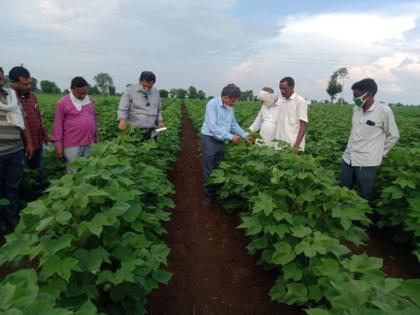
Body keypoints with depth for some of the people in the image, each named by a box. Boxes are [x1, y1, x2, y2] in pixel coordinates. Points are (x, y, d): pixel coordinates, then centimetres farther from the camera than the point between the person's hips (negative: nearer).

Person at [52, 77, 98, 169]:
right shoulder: (62, 103, -5)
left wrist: (96, 136, 18)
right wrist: (58, 144, -6)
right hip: (72, 145, -4)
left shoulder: (89, 100, 10)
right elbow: (58, 125, -4)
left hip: (89, 144, 4)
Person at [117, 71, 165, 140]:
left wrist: (159, 121, 7)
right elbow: (122, 109, -6)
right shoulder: (130, 90, -1)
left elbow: (158, 110, 23)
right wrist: (122, 120, -25)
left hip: (151, 132, 4)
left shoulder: (156, 92, 12)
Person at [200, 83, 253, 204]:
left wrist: (245, 135, 6)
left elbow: (234, 124, 17)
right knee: (209, 170, 1)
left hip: (221, 141, 7)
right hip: (209, 139, -7)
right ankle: (208, 196, 13)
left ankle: (216, 193, 25)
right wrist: (231, 137, -24)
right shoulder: (212, 104, -18)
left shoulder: (230, 108, 6)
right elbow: (212, 127, -24)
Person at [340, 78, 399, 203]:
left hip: (367, 163, -5)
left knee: (366, 197, 5)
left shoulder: (384, 111, -12)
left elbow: (394, 136, -1)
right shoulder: (356, 108, 5)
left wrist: (379, 153, 0)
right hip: (348, 158, 6)